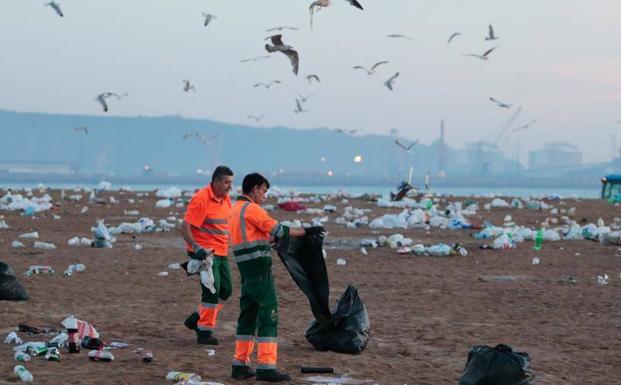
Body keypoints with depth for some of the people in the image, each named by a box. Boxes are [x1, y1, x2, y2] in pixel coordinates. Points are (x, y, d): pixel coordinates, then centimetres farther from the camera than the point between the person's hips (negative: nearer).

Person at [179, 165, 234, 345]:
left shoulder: (226, 199, 11)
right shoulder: (201, 199, -16)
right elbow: (185, 227, -19)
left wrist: (229, 244, 20)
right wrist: (196, 248, -29)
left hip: (220, 253, 9)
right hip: (205, 252, -9)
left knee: (226, 290, 10)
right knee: (212, 291, -11)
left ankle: (196, 319, 23)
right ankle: (205, 332, -1)